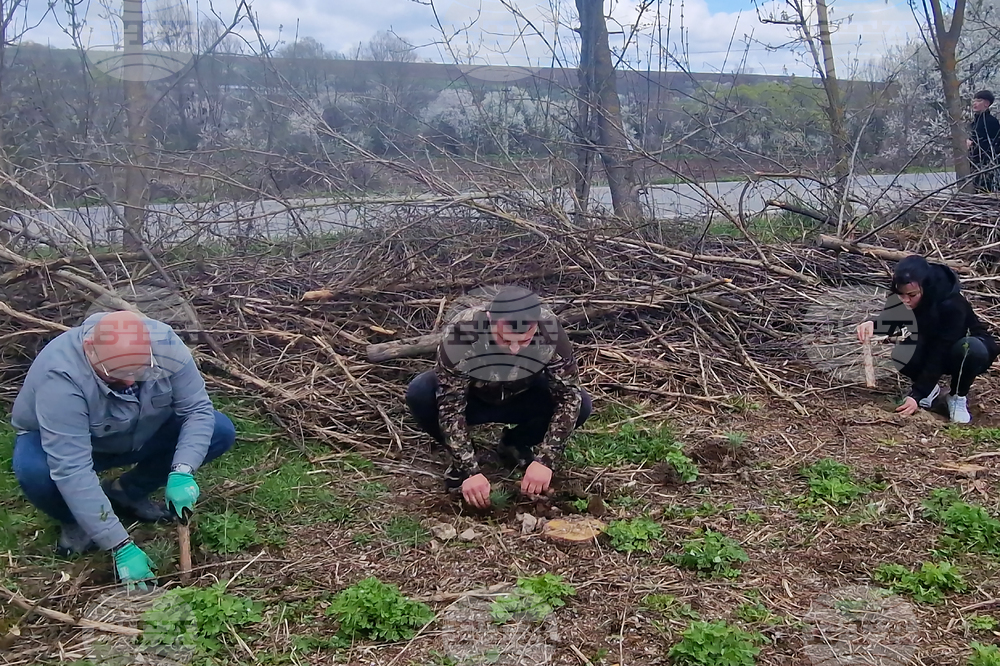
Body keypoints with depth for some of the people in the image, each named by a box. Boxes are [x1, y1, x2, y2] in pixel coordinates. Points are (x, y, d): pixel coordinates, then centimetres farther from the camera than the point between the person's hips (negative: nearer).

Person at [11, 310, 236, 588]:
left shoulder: (164, 344, -28)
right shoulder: (60, 376, -39)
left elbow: (198, 409, -20)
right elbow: (71, 470, -41)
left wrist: (182, 472, -37)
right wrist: (122, 547, -41)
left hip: (140, 436, 4)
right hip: (57, 441, -3)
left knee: (220, 431, -16)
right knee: (35, 472, -37)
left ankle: (127, 492, 4)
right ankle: (74, 521, -1)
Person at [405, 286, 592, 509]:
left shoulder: (550, 330, -31)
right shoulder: (460, 331, -37)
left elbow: (569, 396, -26)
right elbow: (449, 406, -32)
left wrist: (546, 461, -34)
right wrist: (469, 471, -38)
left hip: (522, 397, 2)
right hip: (469, 396, -1)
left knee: (581, 404, -25)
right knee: (419, 394, -32)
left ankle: (515, 444, 3)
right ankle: (459, 461, -3)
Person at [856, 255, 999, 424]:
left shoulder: (952, 305, -36)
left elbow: (940, 354, -34)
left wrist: (917, 395, -36)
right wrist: (871, 323, -42)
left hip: (971, 346, -4)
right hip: (932, 347, 4)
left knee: (971, 349, -40)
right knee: (902, 354, -28)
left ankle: (958, 396, -10)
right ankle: (930, 388, 3)